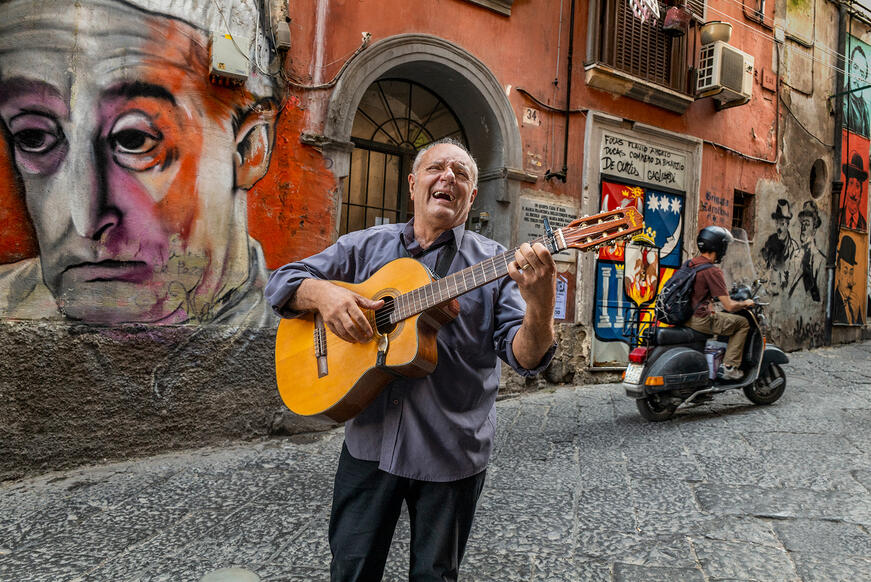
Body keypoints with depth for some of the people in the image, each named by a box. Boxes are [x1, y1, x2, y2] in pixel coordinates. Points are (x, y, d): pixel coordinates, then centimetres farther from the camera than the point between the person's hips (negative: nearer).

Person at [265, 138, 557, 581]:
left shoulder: (497, 264, -3)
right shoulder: (365, 246, 4)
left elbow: (525, 357, -11)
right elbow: (282, 282, 6)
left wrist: (539, 304, -32)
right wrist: (323, 294, -16)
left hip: (451, 453, -1)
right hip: (369, 440, 2)